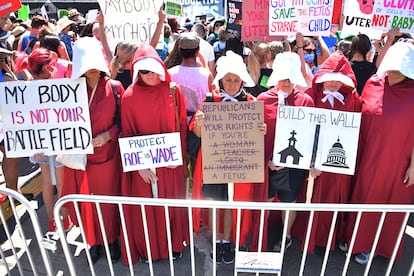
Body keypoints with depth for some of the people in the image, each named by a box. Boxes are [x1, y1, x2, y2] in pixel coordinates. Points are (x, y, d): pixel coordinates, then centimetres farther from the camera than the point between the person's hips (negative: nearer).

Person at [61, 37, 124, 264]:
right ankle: (93, 241, 36)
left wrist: (108, 135, -16)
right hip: (80, 156, 2)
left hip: (108, 154, -1)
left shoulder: (114, 87, -6)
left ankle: (112, 239, 35)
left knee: (109, 199, 12)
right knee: (86, 200, 13)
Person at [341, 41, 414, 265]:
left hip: (395, 162, -3)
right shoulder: (373, 83, -4)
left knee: (387, 204, 15)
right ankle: (354, 237, 39)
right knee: (361, 198, 17)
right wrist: (354, 152, 3)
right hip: (366, 158, 3)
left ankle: (370, 246, 34)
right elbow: (361, 119, 4)